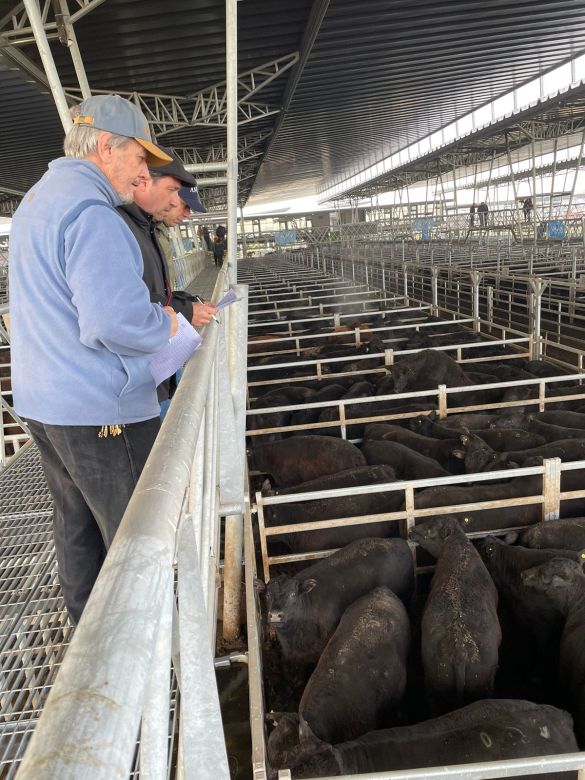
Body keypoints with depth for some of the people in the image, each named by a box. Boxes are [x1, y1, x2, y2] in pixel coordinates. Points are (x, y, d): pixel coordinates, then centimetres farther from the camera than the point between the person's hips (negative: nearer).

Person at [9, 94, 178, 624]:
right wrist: (164, 324, -9)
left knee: (76, 525, 19)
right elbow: (117, 321, -30)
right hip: (102, 411, -10)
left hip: (42, 401, 10)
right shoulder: (91, 213, -19)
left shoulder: (36, 201, 15)